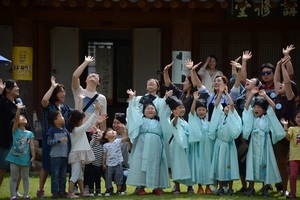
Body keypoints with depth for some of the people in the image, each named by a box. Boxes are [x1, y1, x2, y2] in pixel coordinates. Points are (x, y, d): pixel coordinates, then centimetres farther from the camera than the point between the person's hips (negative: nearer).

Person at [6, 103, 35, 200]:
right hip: (14, 158, -2)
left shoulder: (29, 133, 4)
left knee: (25, 177, 11)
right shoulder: (15, 130, -2)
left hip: (25, 159, 2)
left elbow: (32, 146, 1)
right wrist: (18, 109, -26)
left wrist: (33, 157, -5)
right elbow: (16, 119, -17)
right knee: (14, 178, 2)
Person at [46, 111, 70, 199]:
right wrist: (59, 140, -22)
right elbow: (49, 142, -13)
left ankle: (62, 191, 15)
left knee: (63, 175, 9)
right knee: (55, 175, -3)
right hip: (55, 156, -6)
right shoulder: (52, 130, -7)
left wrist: (69, 151, 6)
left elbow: (69, 141, 14)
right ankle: (55, 192, -1)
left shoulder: (65, 130, 9)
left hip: (64, 155, 6)